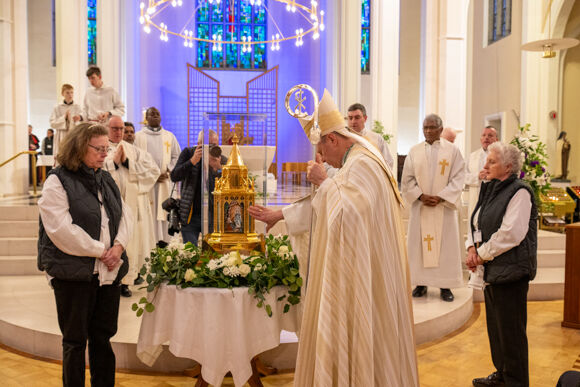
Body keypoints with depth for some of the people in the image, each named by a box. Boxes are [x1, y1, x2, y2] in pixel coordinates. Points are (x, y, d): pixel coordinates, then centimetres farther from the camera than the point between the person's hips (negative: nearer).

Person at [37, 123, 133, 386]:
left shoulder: (106, 179, 13)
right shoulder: (58, 181, -8)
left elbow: (124, 214, 10)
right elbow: (61, 230, -17)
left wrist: (118, 246, -7)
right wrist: (100, 251, -14)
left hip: (109, 271, 6)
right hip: (74, 273, -6)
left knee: (103, 336, 14)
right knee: (75, 340, 7)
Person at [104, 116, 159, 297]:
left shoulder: (134, 151, 14)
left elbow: (154, 170, 1)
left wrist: (127, 163, -5)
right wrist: (113, 162, -10)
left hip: (132, 205, 2)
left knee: (131, 242, 2)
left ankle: (125, 281, 12)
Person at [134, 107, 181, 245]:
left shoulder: (169, 136, 15)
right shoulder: (139, 136, 9)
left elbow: (176, 156, 11)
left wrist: (167, 172, -4)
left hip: (164, 180, 2)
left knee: (163, 210, -1)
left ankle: (163, 239, 1)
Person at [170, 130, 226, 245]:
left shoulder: (223, 161, -2)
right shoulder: (188, 153, -1)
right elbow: (174, 177, -12)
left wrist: (218, 168, -24)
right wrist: (193, 161, -24)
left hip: (213, 216, 0)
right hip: (190, 215, 0)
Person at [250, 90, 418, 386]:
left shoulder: (363, 165, -18)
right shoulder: (355, 163, 15)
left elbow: (347, 213, -30)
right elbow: (315, 207, 21)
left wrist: (325, 182, -17)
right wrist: (276, 215, 20)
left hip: (362, 278, -10)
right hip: (352, 273, 10)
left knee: (356, 337, 1)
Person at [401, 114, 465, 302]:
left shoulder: (452, 150, 1)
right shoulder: (414, 151, 7)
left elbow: (457, 178, -3)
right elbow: (407, 179, 5)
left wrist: (441, 197, -14)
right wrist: (420, 195, -10)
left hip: (444, 206, -1)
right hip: (420, 206, 2)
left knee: (445, 244, 1)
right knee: (419, 242, 3)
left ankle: (445, 285, 10)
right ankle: (421, 283, 13)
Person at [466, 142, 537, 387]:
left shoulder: (519, 192, -14)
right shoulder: (491, 190, 13)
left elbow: (511, 234, -22)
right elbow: (477, 223, 15)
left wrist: (483, 254, -14)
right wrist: (472, 247, -2)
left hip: (511, 271, -9)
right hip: (493, 270, 9)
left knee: (511, 330, 1)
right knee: (495, 325, 18)